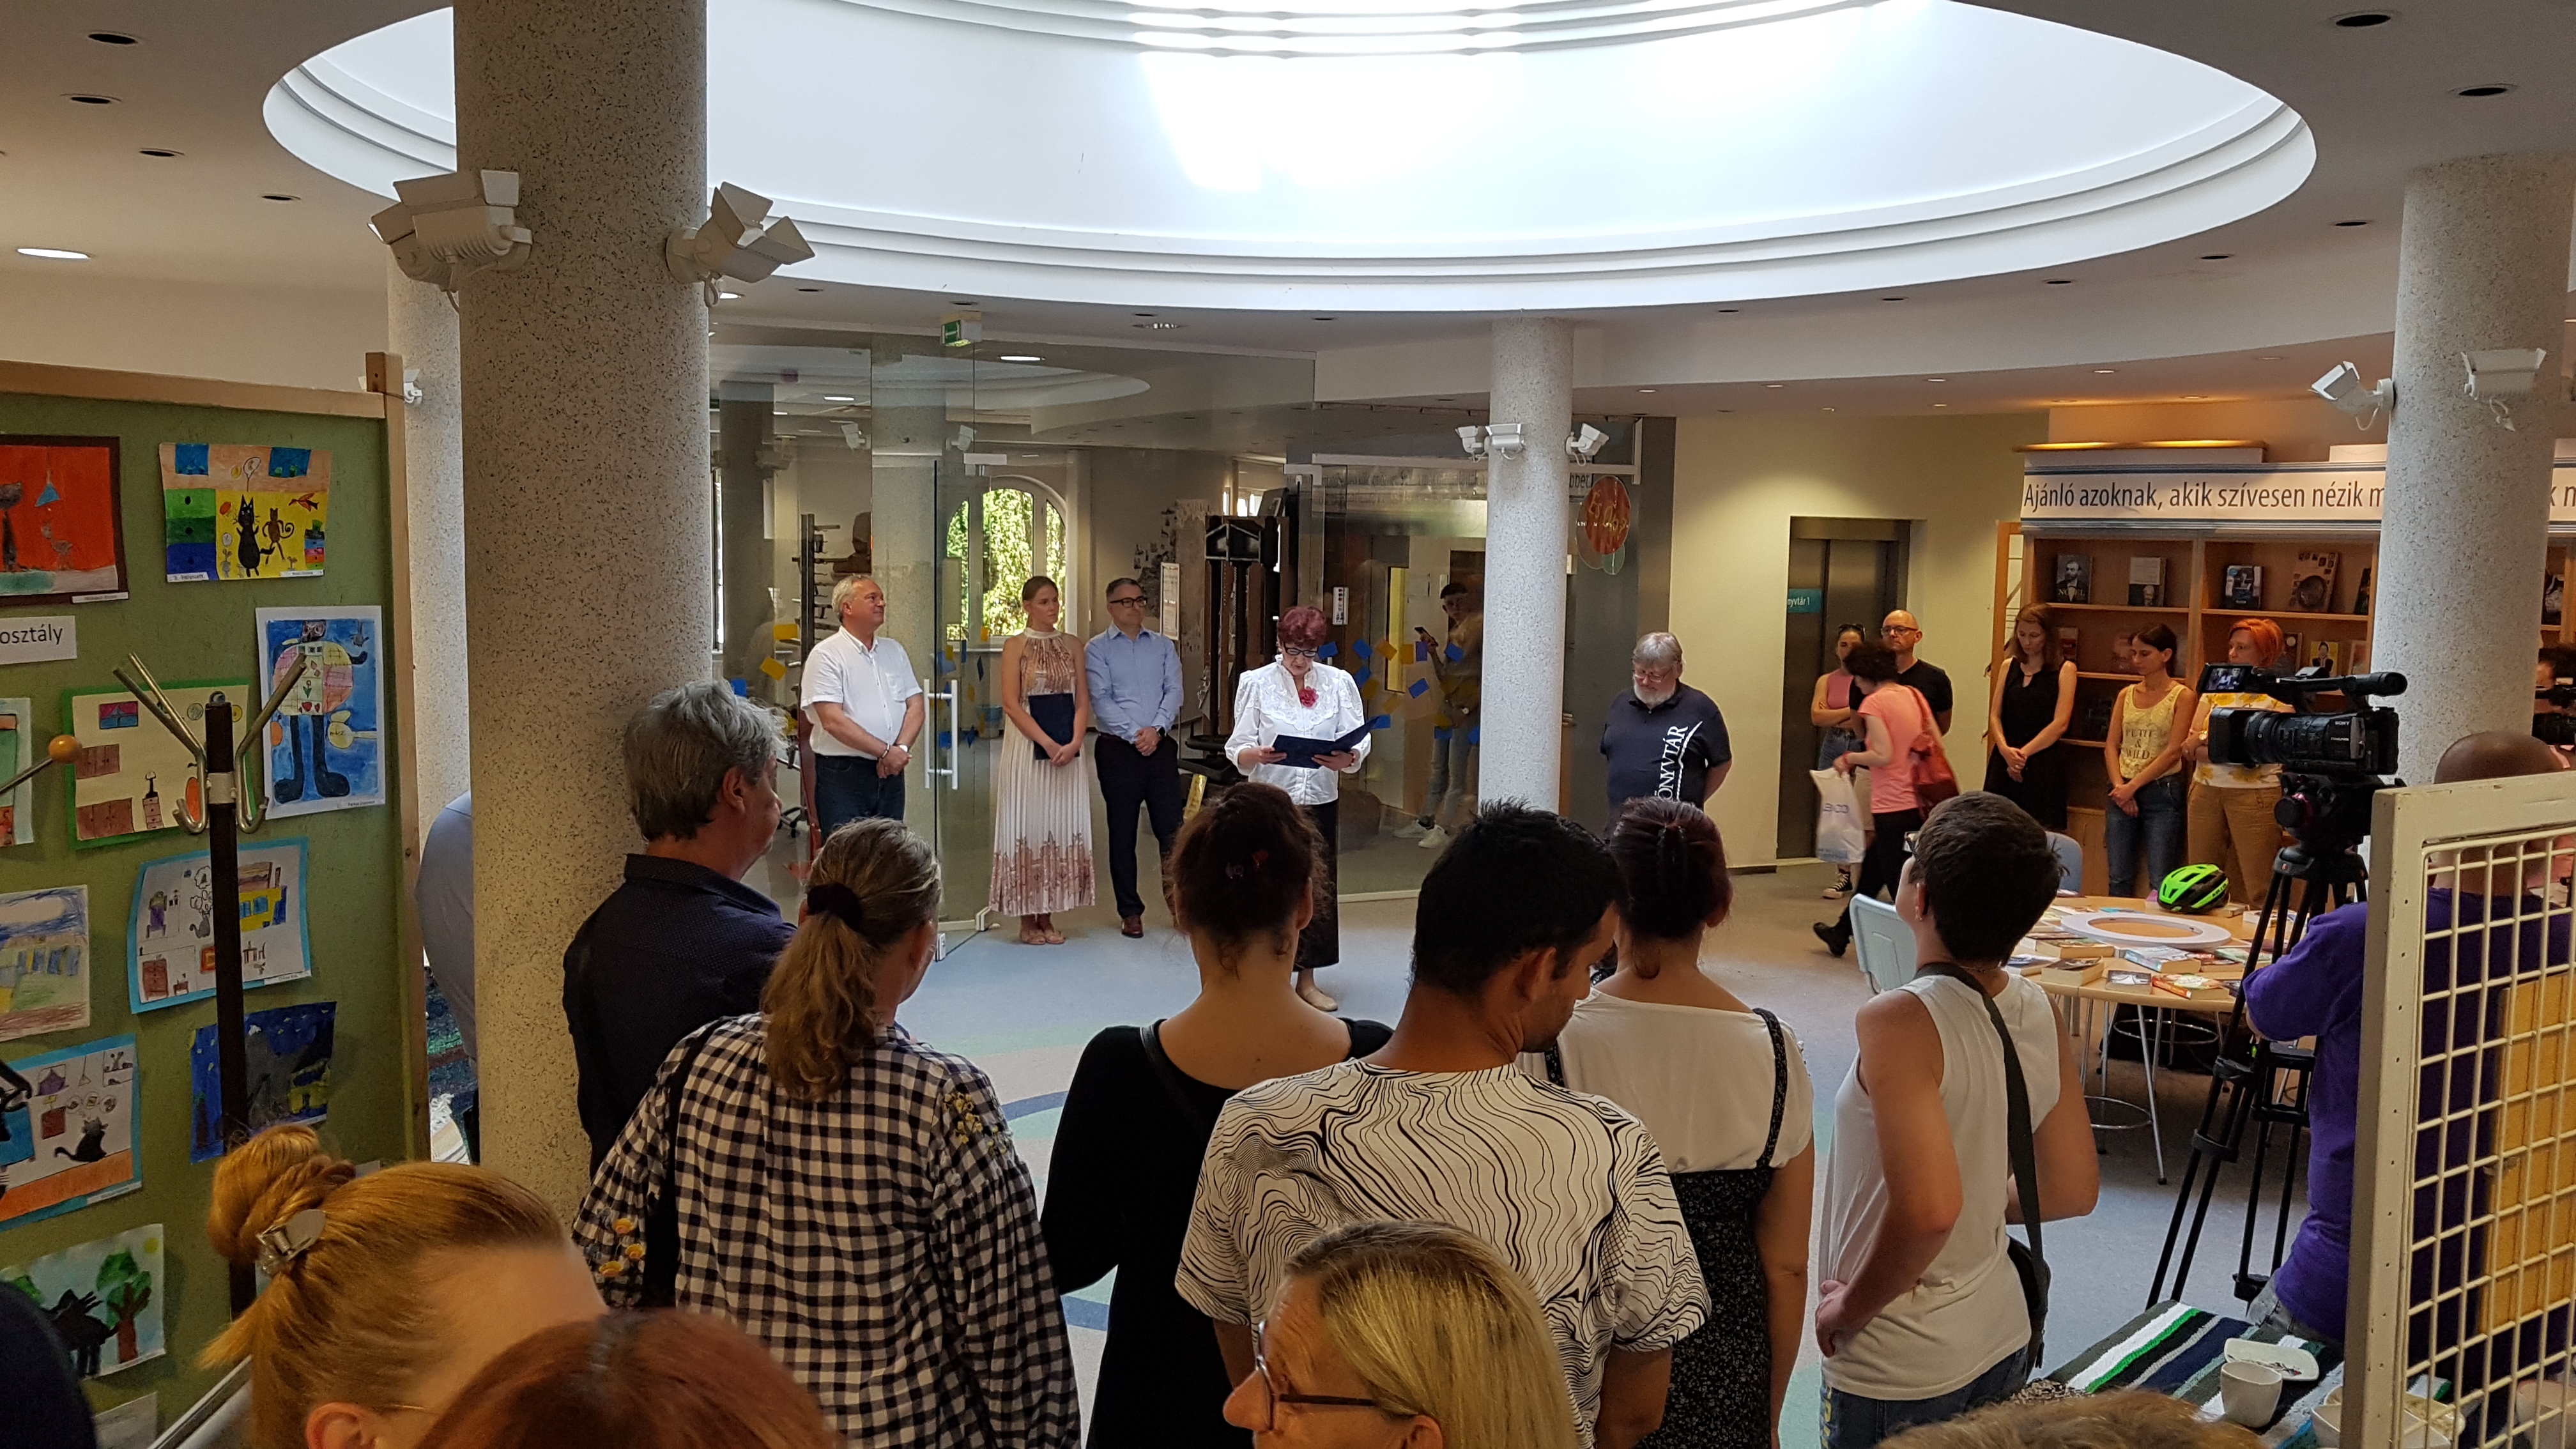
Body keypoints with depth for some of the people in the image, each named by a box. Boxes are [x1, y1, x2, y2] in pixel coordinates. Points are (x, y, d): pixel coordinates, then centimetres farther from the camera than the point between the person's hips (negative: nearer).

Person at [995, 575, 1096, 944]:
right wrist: (1048, 744, -15)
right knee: (1028, 826, -1)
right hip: (1027, 745, -4)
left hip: (1068, 748, 4)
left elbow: (1082, 700, 7)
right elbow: (1011, 703, -8)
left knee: (1063, 827, 4)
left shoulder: (1072, 645, 11)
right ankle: (1027, 920, 7)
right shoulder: (1016, 645, -1)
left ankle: (1047, 917, 13)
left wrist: (1074, 743, -9)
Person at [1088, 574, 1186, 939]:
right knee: (1122, 833, 4)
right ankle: (1130, 912, 13)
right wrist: (1134, 733, -14)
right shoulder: (1097, 649, 2)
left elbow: (1174, 691, 3)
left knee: (1172, 829, -2)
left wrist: (1157, 729, -12)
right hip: (1118, 749, -2)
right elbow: (1101, 700, -6)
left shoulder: (1163, 646, 12)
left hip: (1161, 747, 2)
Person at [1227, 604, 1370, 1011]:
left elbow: (1358, 741, -3)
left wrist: (1347, 759, -26)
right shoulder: (1257, 683, 0)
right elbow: (1237, 750, -5)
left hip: (1321, 800, 2)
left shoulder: (1339, 683, 4)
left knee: (1319, 886, 8)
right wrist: (1258, 755, -28)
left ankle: (1307, 979, 24)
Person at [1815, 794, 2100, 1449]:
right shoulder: (2040, 1014, -5)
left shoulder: (1900, 1021, -26)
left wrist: (1849, 1307, -19)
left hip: (1898, 1371, -6)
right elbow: (2073, 1190, 4)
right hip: (2003, 1342, 7)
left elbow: (1927, 1210, -33)